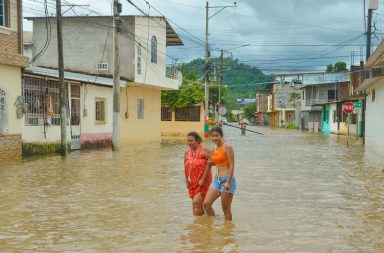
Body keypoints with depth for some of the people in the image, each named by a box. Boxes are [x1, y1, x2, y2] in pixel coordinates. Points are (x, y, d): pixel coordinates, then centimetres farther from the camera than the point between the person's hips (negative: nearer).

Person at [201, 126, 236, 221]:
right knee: (206, 204, 2)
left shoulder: (227, 147, -8)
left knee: (226, 209, -1)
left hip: (226, 180, -7)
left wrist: (228, 182, -22)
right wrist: (203, 179, 30)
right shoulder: (214, 149, 13)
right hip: (216, 180, 7)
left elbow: (231, 165, -14)